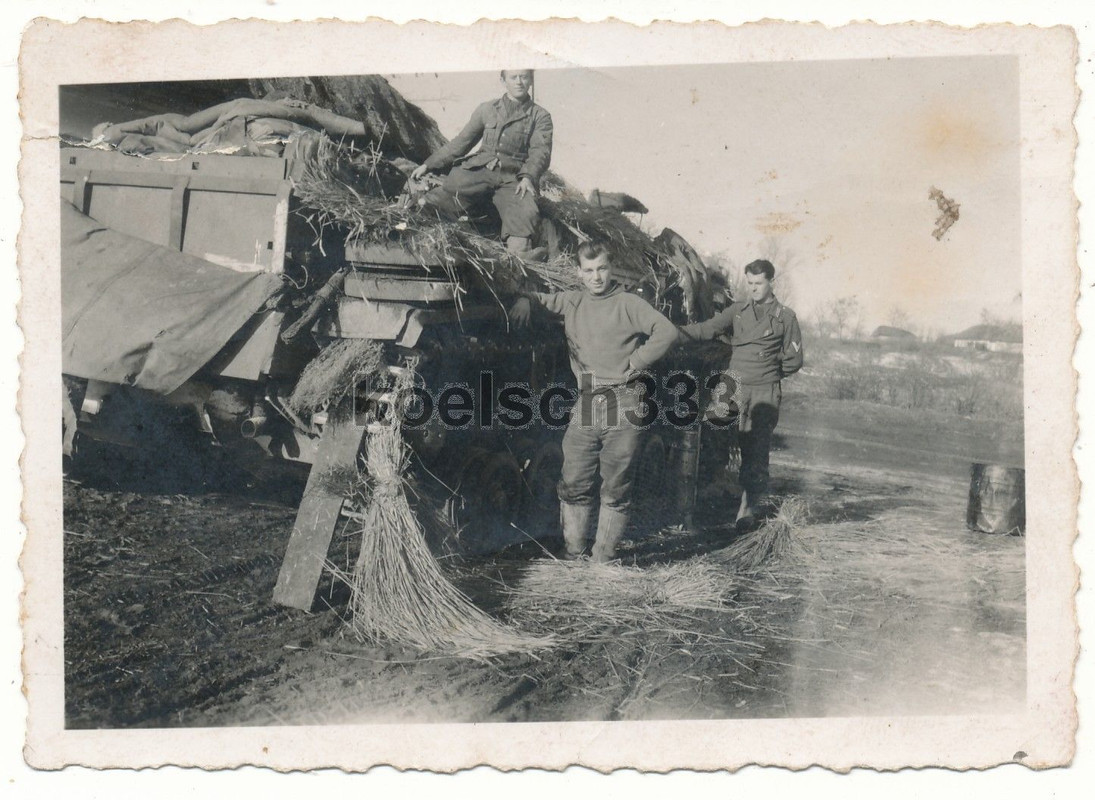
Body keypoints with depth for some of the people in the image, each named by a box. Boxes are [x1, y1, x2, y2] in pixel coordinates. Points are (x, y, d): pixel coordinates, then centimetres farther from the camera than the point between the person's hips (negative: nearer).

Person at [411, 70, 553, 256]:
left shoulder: (540, 117, 15)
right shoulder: (487, 109, 22)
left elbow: (540, 152, 1)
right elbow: (461, 142, 23)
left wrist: (528, 177, -21)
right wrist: (428, 165, 15)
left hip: (513, 177, -3)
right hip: (479, 169, 3)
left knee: (524, 216, -32)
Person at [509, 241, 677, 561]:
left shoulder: (628, 303, 2)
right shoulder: (571, 302, 13)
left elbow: (667, 332, -6)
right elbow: (539, 298, 23)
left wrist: (635, 363, -7)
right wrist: (524, 301, -1)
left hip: (622, 406, -3)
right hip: (584, 408, 4)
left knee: (616, 487, 1)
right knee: (574, 485, 1)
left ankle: (603, 559, 8)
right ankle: (572, 555, 10)